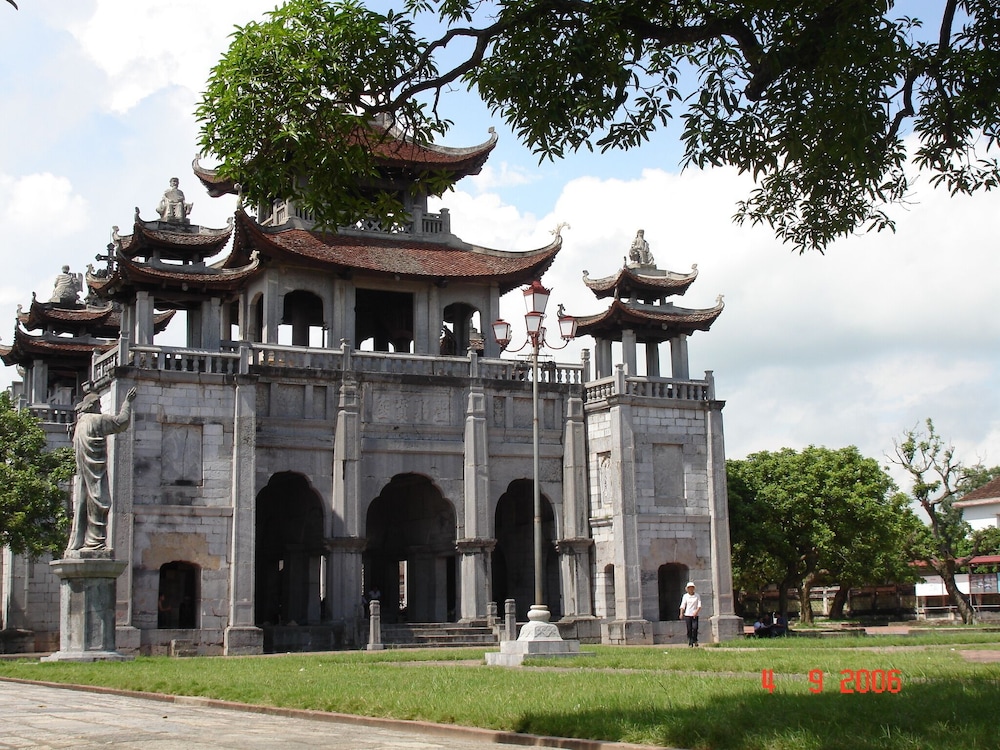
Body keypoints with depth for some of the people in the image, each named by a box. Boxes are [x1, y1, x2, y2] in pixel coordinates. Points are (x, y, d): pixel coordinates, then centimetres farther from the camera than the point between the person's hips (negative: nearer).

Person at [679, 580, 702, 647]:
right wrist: (681, 613, -15)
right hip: (687, 614, 0)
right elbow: (682, 605, -1)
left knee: (695, 628, -14)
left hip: (695, 615, 0)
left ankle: (694, 640, 7)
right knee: (689, 629, 0)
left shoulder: (697, 596, 6)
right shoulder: (685, 596, 6)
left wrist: (696, 611, -18)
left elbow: (699, 605, 0)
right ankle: (690, 644, 7)